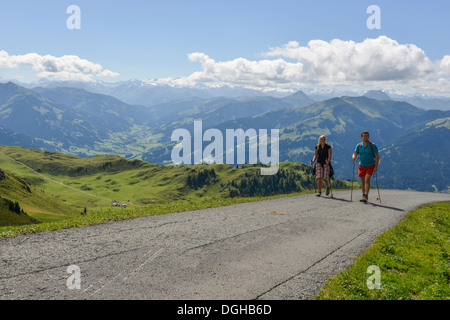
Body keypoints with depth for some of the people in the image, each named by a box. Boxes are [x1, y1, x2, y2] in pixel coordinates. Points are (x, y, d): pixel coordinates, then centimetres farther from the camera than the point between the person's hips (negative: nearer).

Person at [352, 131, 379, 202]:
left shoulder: (372, 145, -10)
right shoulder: (359, 145, 0)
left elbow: (377, 156, -8)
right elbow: (355, 154, 1)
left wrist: (376, 166, -14)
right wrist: (354, 157, -25)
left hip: (370, 166, -4)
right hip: (361, 165, 4)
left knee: (367, 180, -17)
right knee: (362, 181, 10)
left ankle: (366, 196, -19)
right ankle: (363, 195, 23)